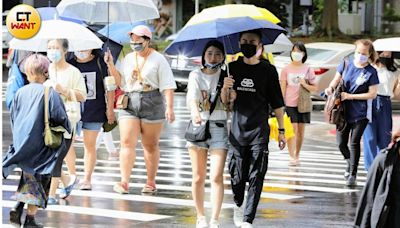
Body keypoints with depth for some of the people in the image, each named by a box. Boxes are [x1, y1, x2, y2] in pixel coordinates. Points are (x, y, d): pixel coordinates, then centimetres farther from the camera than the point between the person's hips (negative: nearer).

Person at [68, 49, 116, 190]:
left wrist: (110, 109, 1)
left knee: (89, 145, 4)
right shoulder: (70, 64, 2)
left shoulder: (100, 63, 0)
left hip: (94, 111, -1)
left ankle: (87, 179, 11)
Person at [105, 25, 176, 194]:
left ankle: (151, 183, 13)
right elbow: (120, 82, 12)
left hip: (152, 104, -4)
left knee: (151, 145, 4)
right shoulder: (128, 59, 14)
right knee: (127, 142, -9)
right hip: (129, 104, 4)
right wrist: (111, 65, 1)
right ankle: (124, 182, -16)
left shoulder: (158, 59, -1)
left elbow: (168, 86, -6)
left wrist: (169, 107, -15)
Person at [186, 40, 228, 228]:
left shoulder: (226, 77, 6)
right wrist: (195, 112, -36)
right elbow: (192, 97, -16)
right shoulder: (196, 75, 3)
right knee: (198, 178, 5)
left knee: (216, 177, -10)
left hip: (219, 127, 0)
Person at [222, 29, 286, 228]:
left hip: (259, 131, -2)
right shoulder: (233, 68, 5)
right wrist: (226, 88, -16)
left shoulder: (268, 70, 0)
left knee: (256, 177, -6)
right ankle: (238, 204, 35)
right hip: (237, 129, 2)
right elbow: (225, 100, 6)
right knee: (237, 174, 7)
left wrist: (281, 130, 3)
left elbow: (277, 103, 4)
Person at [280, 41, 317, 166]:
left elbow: (315, 88, 6)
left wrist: (305, 85, -14)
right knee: (292, 130, -10)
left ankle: (297, 156, 17)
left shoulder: (308, 69, 5)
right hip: (290, 104, -2)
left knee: (301, 131, 6)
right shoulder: (286, 69, 2)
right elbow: (282, 88, 3)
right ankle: (292, 157, -10)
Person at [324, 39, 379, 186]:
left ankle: (352, 174, 6)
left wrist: (349, 96, -15)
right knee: (341, 143, 6)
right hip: (344, 111, 3)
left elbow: (372, 94, -9)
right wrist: (330, 88, -13)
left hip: (360, 113, -3)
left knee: (354, 142, -4)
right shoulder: (346, 64, 2)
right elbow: (336, 80, 11)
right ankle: (350, 162, 35)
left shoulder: (371, 72, -8)